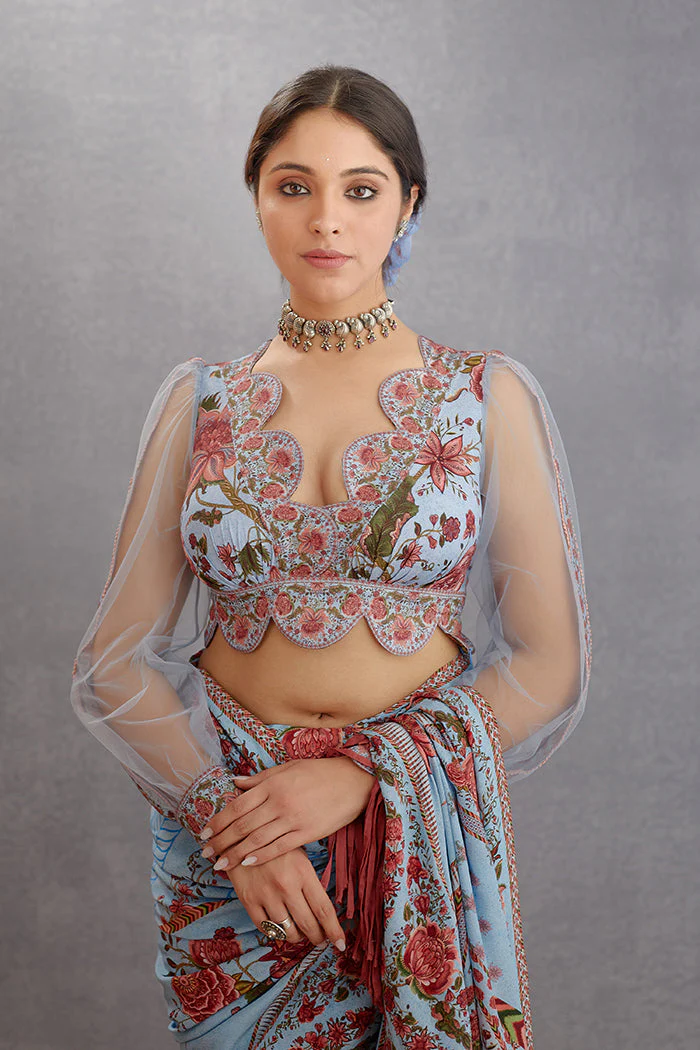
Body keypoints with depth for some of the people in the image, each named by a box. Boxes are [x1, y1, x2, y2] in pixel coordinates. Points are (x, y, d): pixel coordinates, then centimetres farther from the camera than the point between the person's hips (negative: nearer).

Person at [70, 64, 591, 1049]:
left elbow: (551, 665, -4)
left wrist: (365, 774, -16)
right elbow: (117, 659, 2)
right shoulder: (199, 401, 3)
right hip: (225, 852, 1)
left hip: (422, 839, -1)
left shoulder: (489, 398, -2)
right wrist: (222, 810, -13)